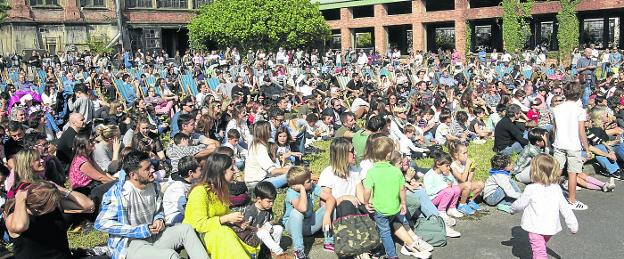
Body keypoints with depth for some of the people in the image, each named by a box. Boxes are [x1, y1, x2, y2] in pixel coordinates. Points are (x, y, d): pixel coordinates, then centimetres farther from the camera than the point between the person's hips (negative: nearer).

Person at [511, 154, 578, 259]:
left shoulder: (531, 189, -17)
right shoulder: (556, 189, -1)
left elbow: (519, 204, -5)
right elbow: (565, 208, 3)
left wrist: (512, 208, 18)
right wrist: (573, 225, 12)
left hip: (536, 228, -6)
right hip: (551, 227, 6)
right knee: (541, 247, 27)